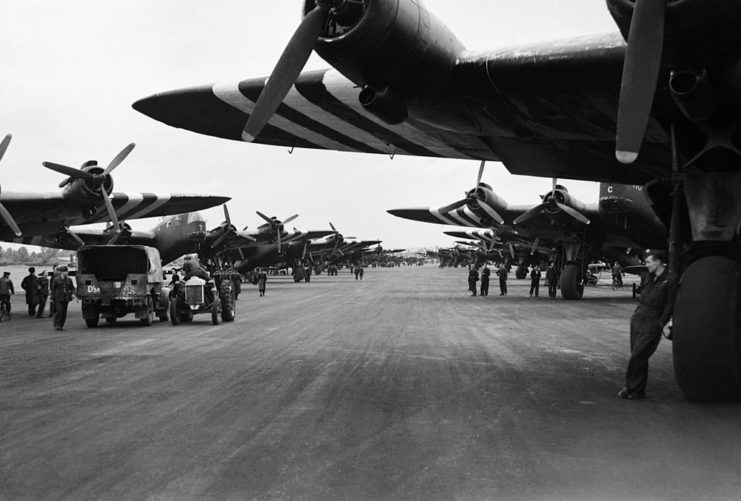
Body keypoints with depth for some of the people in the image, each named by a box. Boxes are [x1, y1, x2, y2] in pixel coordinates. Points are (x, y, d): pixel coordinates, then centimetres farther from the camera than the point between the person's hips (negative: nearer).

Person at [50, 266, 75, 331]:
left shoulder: (69, 280, 8)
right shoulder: (56, 280, -2)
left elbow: (72, 288, 13)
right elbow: (53, 289, 1)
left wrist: (73, 294, -7)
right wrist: (52, 298, -1)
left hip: (66, 299, 4)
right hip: (58, 298, -4)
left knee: (64, 312, 6)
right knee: (59, 311, -13)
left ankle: (61, 325, 15)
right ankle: (57, 325, -8)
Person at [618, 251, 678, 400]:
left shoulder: (671, 279, -8)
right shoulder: (652, 277, 15)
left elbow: (670, 304, -9)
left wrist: (663, 323, -13)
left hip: (652, 322, -7)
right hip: (637, 318, 7)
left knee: (638, 356, -11)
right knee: (638, 357, 7)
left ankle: (631, 389, -3)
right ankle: (637, 391, 12)